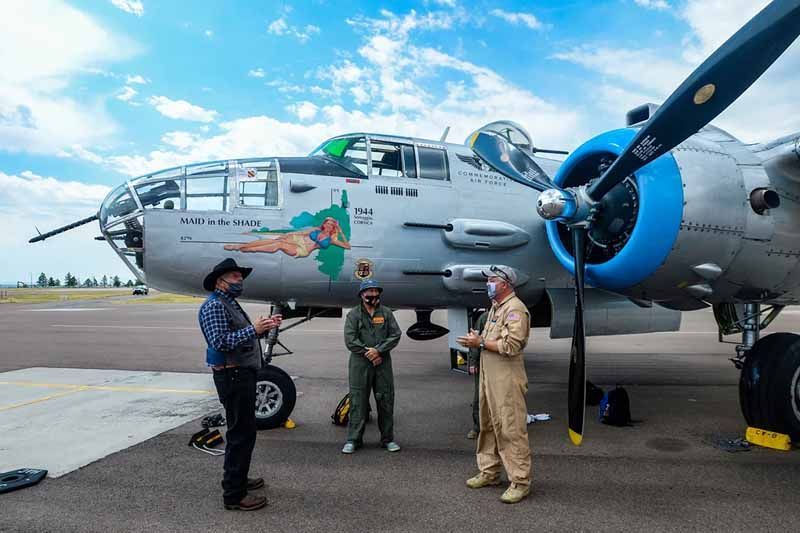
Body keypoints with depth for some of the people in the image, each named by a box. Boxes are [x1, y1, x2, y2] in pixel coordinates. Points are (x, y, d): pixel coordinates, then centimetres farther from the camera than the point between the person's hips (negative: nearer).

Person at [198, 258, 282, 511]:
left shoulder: (231, 304, 18)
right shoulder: (214, 306, -14)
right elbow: (220, 341, -25)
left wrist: (264, 327, 7)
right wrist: (254, 330, -28)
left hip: (242, 375, 11)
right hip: (232, 376, -11)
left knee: (242, 430, 20)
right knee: (241, 433, -6)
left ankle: (238, 479, 35)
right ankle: (233, 495, 3)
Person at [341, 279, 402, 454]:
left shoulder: (386, 313, 8)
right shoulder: (353, 314, 3)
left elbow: (395, 335, -1)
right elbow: (350, 340, -6)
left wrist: (378, 350, -12)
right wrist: (367, 353, -11)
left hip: (383, 362, 2)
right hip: (360, 363, -2)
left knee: (386, 401, 7)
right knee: (358, 401, 1)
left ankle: (388, 438, 20)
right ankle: (353, 439, 11)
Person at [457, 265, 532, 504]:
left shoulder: (515, 308, -13)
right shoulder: (495, 307, 18)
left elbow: (511, 345, -22)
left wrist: (481, 343, -15)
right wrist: (477, 338, 5)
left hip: (507, 378, -10)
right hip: (488, 375, 10)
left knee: (511, 429, -5)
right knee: (487, 425, 16)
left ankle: (520, 482, 5)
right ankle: (489, 472, 29)